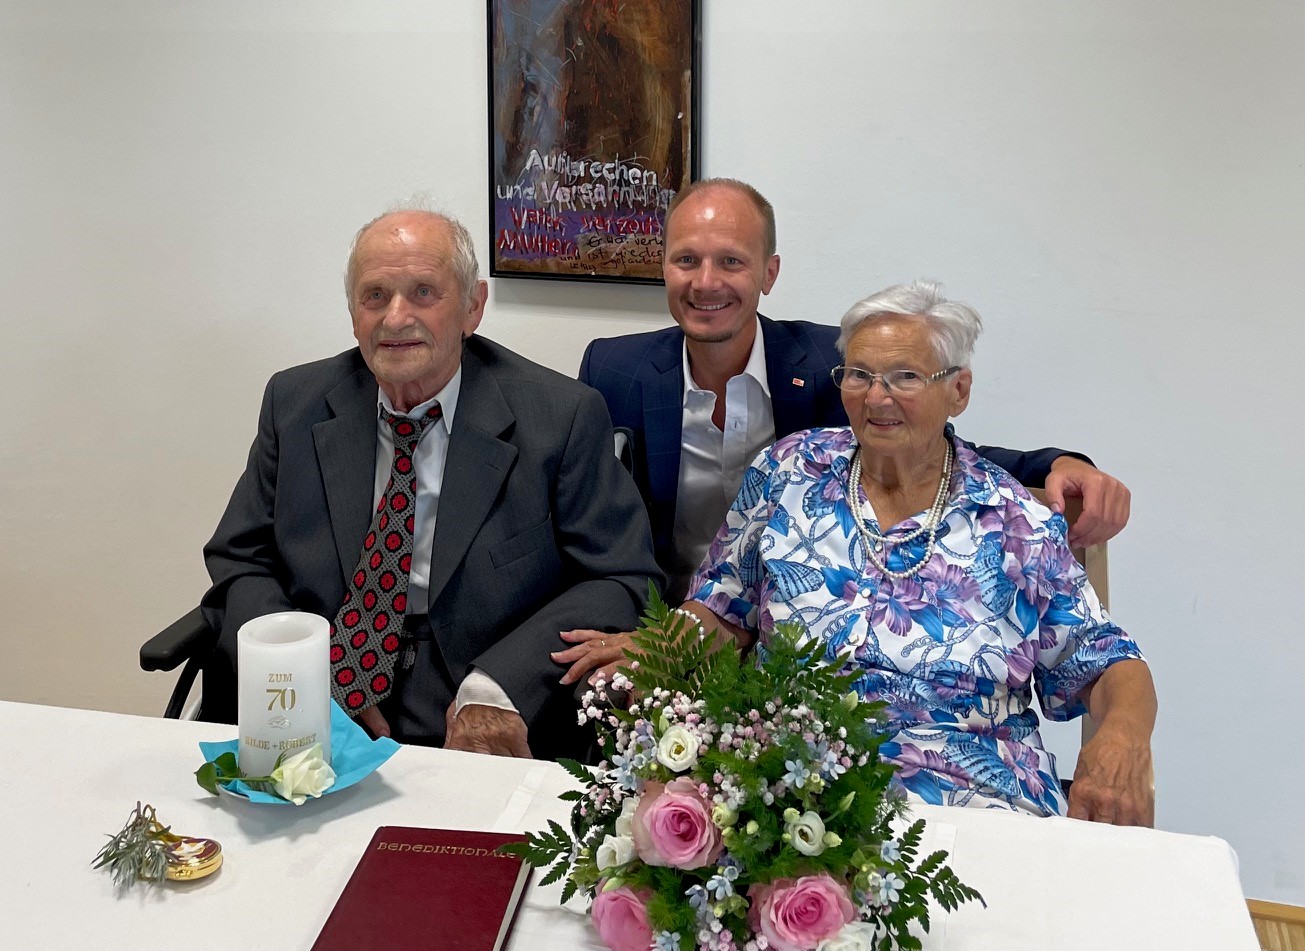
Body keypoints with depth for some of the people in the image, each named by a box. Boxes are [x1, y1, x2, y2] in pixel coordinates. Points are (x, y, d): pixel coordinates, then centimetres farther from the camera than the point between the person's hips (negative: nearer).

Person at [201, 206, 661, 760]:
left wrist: (499, 687, -18)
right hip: (303, 732, 3)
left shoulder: (564, 419, -3)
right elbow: (240, 562, 11)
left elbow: (621, 580, -4)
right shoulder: (294, 404, 9)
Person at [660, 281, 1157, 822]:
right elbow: (721, 611, 13)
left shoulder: (1017, 525, 3)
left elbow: (1102, 664, 7)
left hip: (975, 799, 0)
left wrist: (1125, 733, -16)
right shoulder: (789, 472, 7)